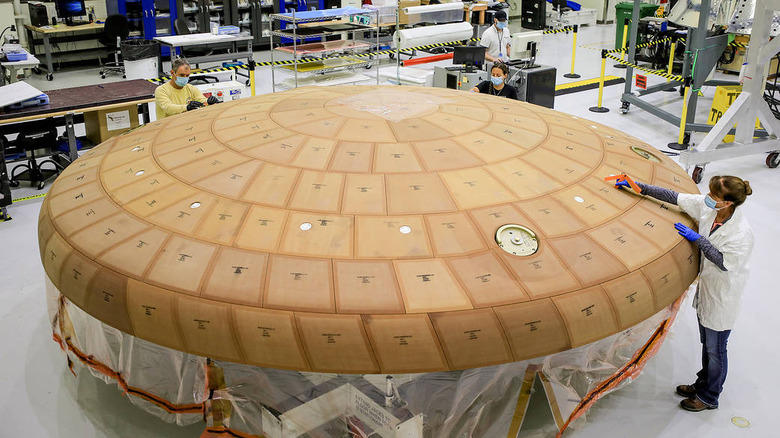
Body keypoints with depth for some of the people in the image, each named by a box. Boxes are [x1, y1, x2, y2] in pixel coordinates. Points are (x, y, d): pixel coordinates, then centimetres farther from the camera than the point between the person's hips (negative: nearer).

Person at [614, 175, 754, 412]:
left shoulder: (741, 232, -31)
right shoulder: (706, 207, -12)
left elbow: (726, 263, -22)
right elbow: (674, 197, -4)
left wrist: (697, 238, -24)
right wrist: (638, 187, -5)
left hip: (723, 296, -7)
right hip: (706, 286, 7)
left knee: (715, 349, 11)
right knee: (706, 343, 24)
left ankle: (709, 398, 31)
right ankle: (702, 385, 44)